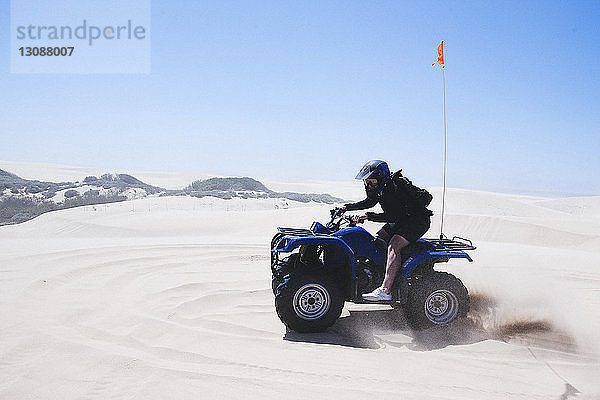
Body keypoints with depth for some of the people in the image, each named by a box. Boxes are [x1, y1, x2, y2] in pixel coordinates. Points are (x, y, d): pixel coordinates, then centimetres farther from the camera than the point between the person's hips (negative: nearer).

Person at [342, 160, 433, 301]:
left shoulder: (393, 189, -26)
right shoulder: (379, 188, 2)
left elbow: (392, 216, -31)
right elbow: (370, 202, 21)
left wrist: (369, 216, -31)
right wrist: (347, 207, 13)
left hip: (418, 221, -10)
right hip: (401, 220, 10)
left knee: (393, 246, -28)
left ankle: (385, 290, -34)